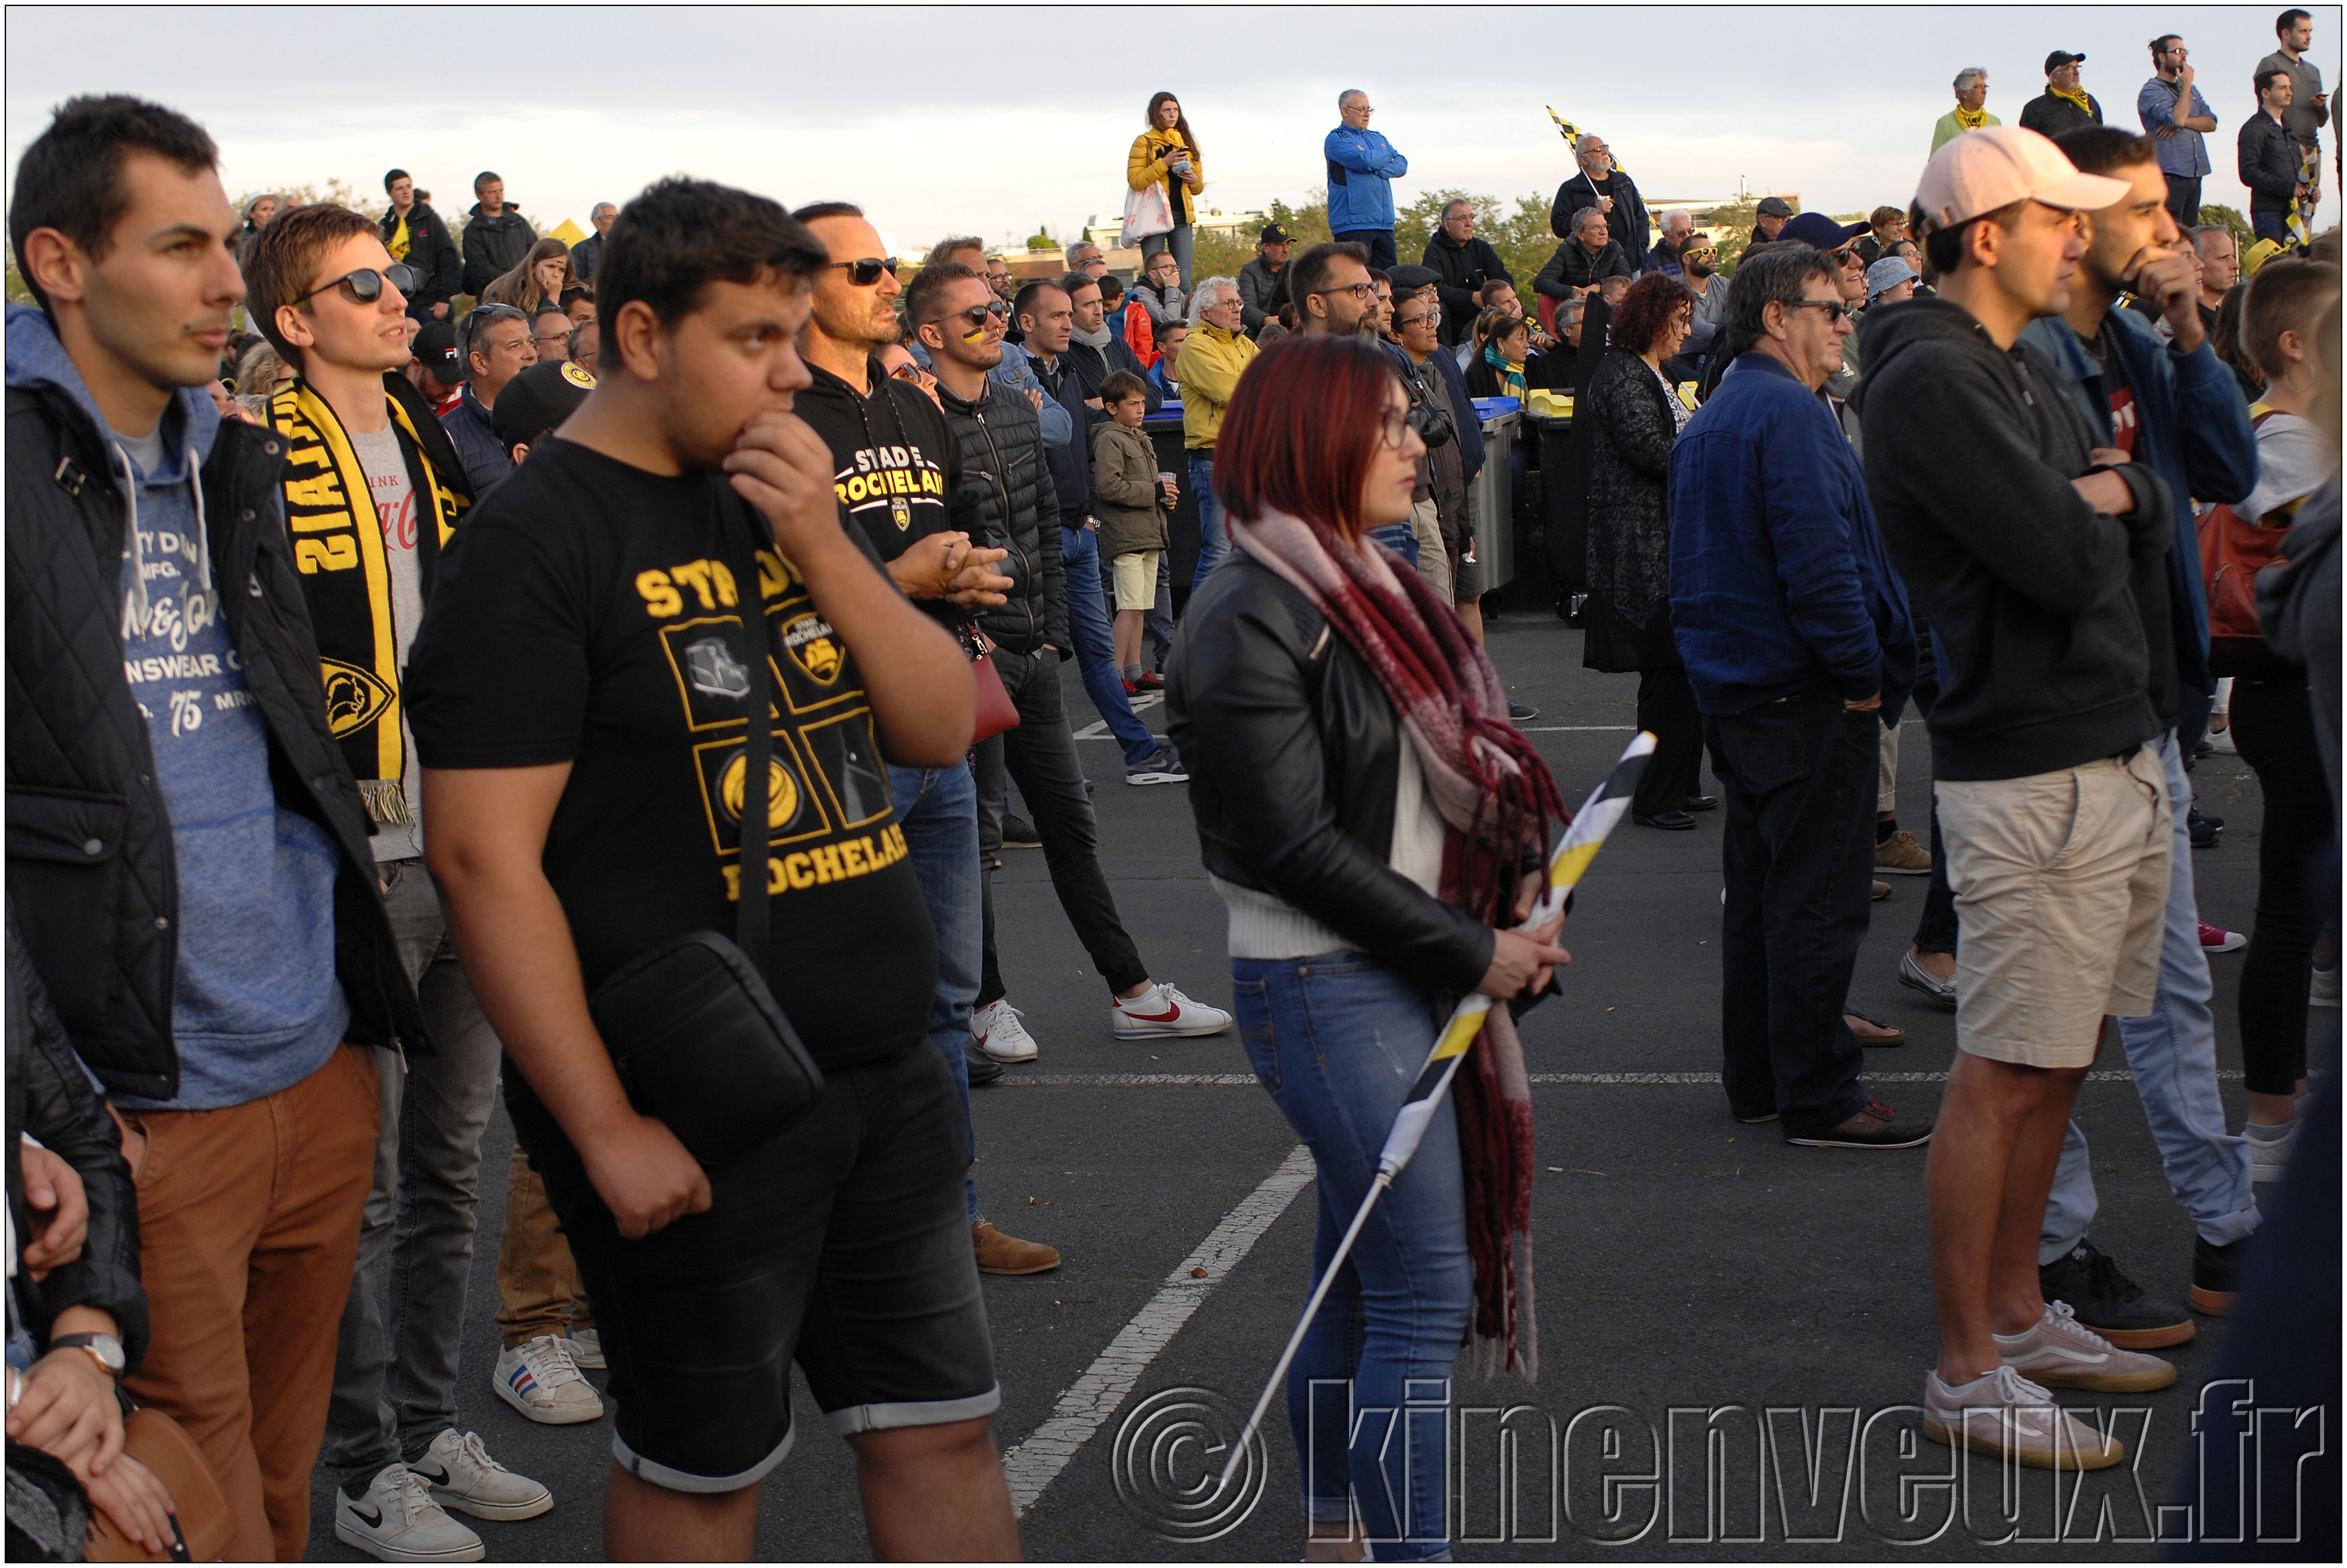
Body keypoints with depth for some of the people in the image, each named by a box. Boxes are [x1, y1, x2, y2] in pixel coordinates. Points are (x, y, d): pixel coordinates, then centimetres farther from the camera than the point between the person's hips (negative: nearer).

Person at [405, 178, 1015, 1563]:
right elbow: (486, 855, -17)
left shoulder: (788, 497, 10)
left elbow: (945, 728, 7)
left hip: (885, 1072, 7)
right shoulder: (537, 540, -12)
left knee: (943, 1430, 13)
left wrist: (824, 550, -9)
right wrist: (608, 1128, -18)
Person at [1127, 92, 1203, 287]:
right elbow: (1134, 181, -9)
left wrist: (1193, 179, -1)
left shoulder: (1188, 144, 17)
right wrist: (1164, 163, -15)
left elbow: (1198, 188, 22)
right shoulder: (1144, 143, 3)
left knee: (1183, 280, -4)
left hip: (1182, 216, 4)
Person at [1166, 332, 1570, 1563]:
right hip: (1324, 986, -9)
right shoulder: (1253, 620, -16)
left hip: (1402, 975, 9)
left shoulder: (1363, 589, 12)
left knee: (1361, 1270, 17)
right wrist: (1472, 953, -15)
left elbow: (1445, 769, 17)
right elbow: (1296, 847, -19)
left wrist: (1512, 896, 0)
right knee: (1423, 1289, -8)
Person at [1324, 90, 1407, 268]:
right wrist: (1386, 156, 3)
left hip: (1384, 223, 7)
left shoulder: (1378, 139, 21)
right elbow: (1365, 160, -17)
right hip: (1353, 225, -7)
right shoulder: (1336, 139, -2)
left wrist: (1379, 170, -10)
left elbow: (1402, 165, 10)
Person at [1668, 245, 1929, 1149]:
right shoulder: (1787, 412, -17)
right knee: (1818, 902, -4)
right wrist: (1865, 675, -17)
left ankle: (1757, 1078, 22)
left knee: (1756, 892, 15)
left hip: (1732, 692, 10)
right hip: (1804, 699, -10)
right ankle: (1819, 1098, 0)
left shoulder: (1709, 420, 16)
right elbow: (1819, 560, -25)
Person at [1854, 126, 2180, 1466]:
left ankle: (2017, 1314, 28)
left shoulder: (2028, 369, 17)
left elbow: (2152, 508, 11)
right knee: (2007, 1078, -4)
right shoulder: (1928, 379, -14)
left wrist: (2101, 498, -9)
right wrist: (2094, 519, 0)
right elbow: (2066, 561, -21)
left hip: (2121, 760, 10)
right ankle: (1967, 1374, 5)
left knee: (2059, 1062, 16)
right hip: (2033, 780, -10)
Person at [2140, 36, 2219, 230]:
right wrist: (2186, 85, -6)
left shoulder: (2191, 90, 21)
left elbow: (2211, 123, 9)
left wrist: (2182, 122, -9)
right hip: (2169, 174, -8)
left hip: (2194, 174, 8)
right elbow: (2177, 118, -18)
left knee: (2191, 236, 6)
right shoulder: (2151, 91, -3)